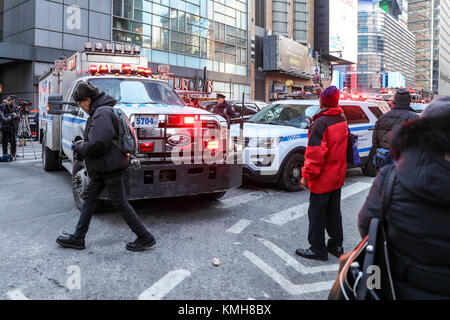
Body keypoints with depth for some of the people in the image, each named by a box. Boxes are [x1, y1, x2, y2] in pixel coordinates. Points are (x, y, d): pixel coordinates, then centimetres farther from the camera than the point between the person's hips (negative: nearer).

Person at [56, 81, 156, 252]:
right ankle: (78, 238, 28)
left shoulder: (102, 113, -19)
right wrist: (83, 144, 11)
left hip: (110, 167, -11)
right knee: (89, 197, 15)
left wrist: (79, 147, -8)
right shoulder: (99, 111, 14)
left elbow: (97, 146, -27)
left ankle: (145, 238, 8)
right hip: (102, 168, 11)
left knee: (120, 204, -3)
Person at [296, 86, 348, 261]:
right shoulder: (342, 119, 4)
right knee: (334, 212, 19)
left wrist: (306, 176, -17)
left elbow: (315, 154, -22)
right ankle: (336, 245, 30)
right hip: (338, 176, 8)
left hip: (322, 178, -8)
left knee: (317, 214, 4)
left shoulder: (321, 123, -21)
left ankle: (318, 249, 14)